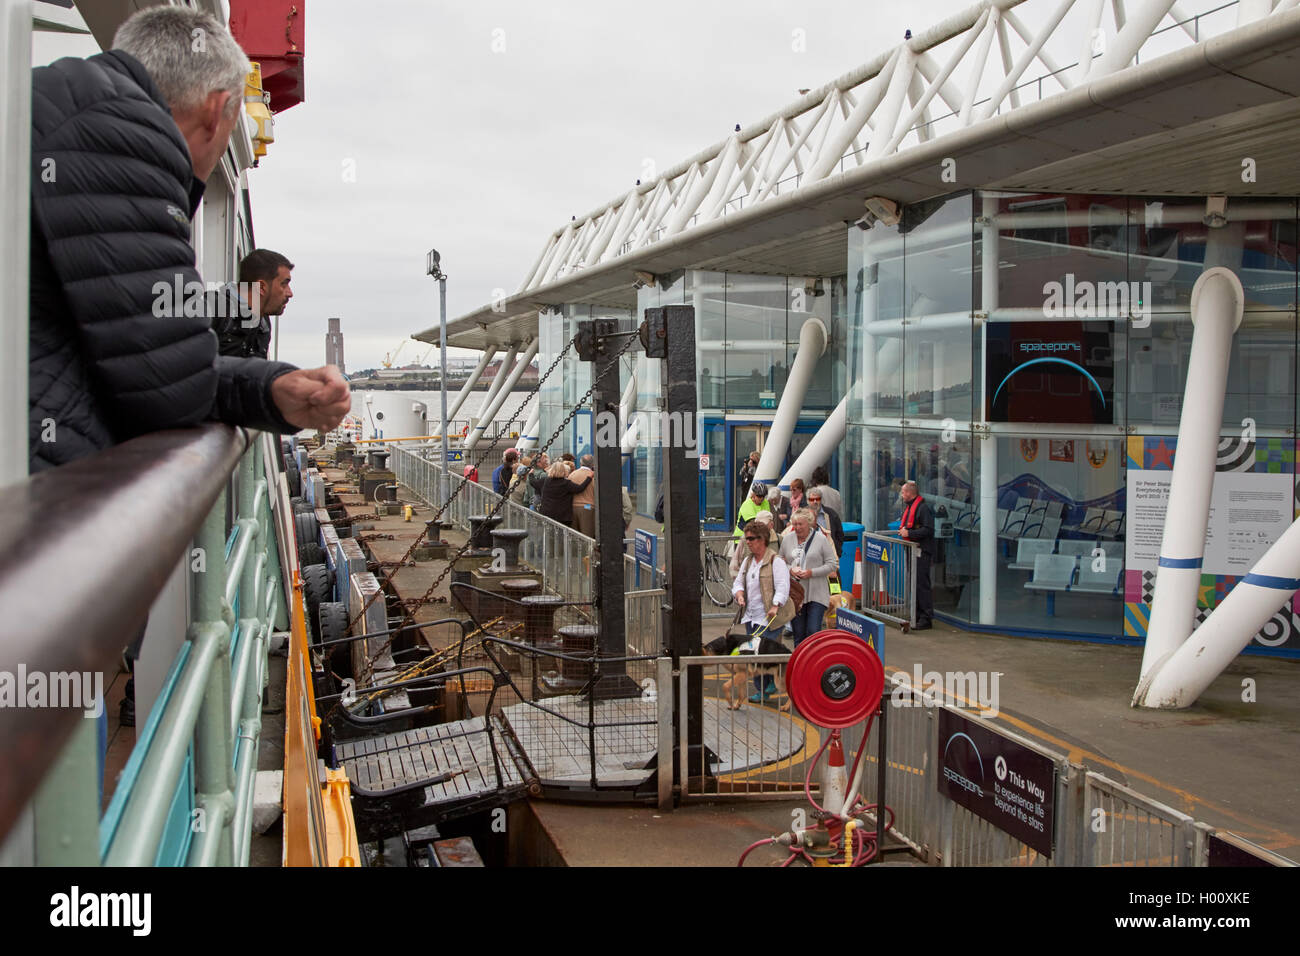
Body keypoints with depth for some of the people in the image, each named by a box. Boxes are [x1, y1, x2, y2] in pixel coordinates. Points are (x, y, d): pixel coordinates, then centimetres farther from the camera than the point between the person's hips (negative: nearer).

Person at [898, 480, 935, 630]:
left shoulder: (923, 507, -13)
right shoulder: (909, 506, 19)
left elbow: (928, 530, -21)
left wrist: (909, 533, -20)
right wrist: (903, 529, 15)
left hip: (922, 552, -10)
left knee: (922, 584, -10)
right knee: (913, 584, 12)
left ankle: (926, 618, -7)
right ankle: (916, 615, 19)